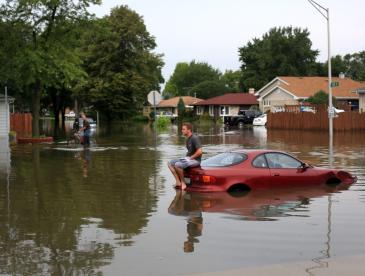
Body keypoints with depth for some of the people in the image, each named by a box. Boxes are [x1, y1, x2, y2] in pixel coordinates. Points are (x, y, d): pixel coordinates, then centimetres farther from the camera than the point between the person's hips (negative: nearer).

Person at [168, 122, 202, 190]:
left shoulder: (194, 138, -16)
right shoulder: (188, 139, 13)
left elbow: (199, 151, -24)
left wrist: (190, 158, -16)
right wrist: (186, 157, 9)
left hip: (195, 160, -10)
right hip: (188, 158, 10)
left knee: (177, 165, -31)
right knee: (170, 163, 1)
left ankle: (183, 183, -14)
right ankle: (178, 182, -5)